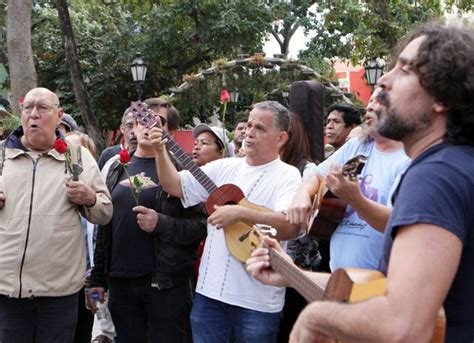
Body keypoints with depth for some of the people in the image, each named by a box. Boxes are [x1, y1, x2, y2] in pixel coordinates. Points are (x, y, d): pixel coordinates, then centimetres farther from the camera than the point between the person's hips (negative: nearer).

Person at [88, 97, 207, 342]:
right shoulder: (118, 169, 12)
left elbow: (201, 226, -9)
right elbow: (104, 226, 15)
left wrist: (160, 223, -23)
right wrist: (98, 278, 13)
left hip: (166, 282, -5)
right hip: (120, 281, 5)